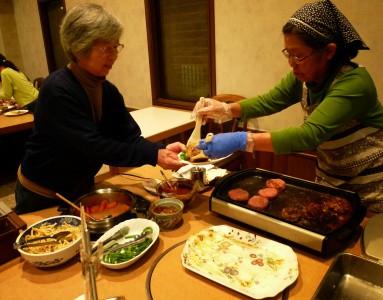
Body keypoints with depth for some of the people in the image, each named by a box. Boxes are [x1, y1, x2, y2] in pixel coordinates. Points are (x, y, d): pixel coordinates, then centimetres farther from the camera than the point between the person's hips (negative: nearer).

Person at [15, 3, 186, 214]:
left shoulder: (108, 91, -4)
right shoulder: (58, 89, -27)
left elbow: (129, 137, -10)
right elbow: (94, 146, -34)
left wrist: (162, 149, -29)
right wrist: (153, 156, -38)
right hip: (41, 196, -6)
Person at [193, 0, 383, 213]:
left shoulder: (354, 82, -29)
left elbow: (310, 134, -39)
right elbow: (268, 101, -2)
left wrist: (241, 141, -46)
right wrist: (225, 110, -19)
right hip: (329, 179, 6)